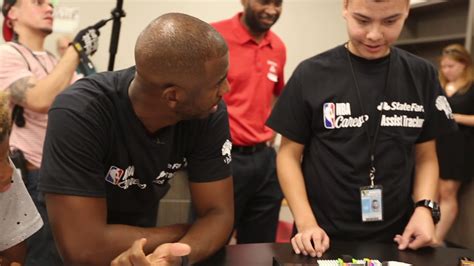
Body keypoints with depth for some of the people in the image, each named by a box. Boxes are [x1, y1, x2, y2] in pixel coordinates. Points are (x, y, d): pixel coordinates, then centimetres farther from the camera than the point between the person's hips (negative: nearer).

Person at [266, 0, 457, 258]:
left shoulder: (422, 76, 0)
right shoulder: (311, 75, -8)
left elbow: (425, 156, 6)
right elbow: (289, 155, -4)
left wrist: (425, 207, -10)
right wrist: (305, 222, -15)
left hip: (396, 238, 2)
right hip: (324, 238, -2)